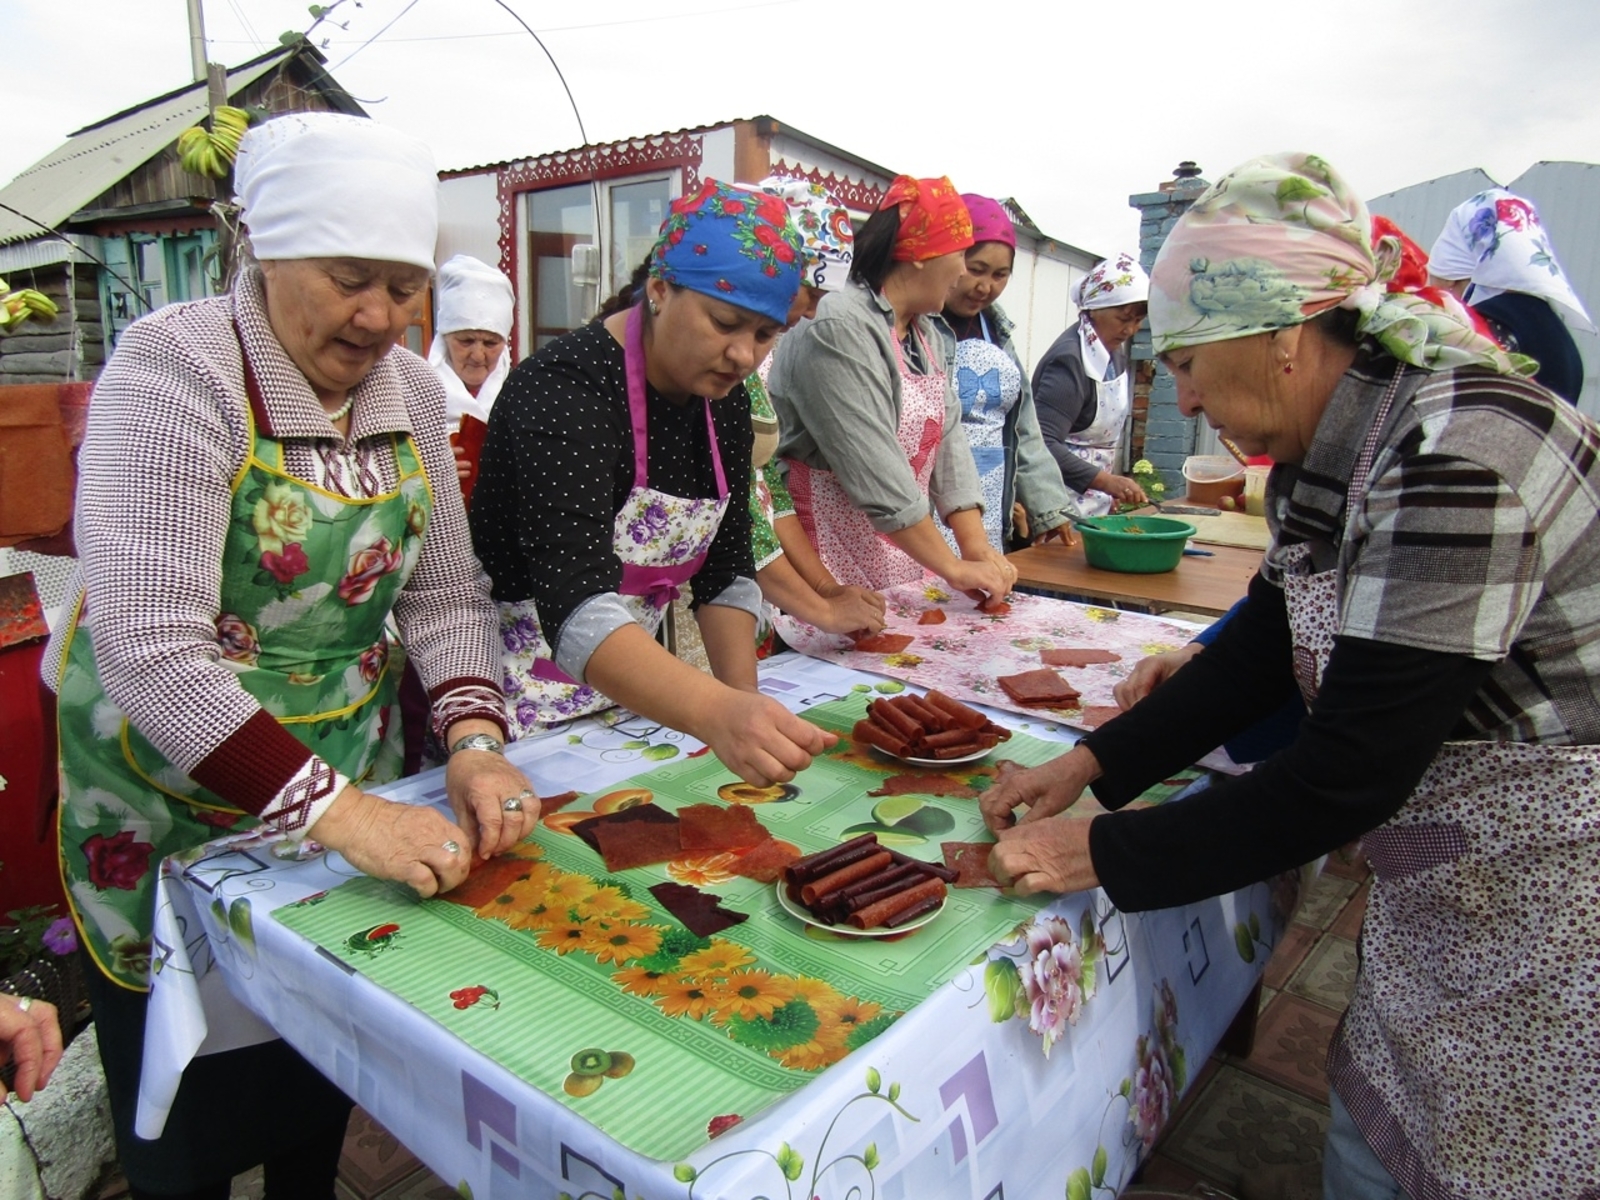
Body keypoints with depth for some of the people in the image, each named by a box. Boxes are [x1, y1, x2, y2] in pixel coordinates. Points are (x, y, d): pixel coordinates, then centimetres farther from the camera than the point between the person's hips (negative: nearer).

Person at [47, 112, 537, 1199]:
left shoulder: (411, 388, -3)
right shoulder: (175, 369, -20)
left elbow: (447, 591, -1)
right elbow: (148, 648, -28)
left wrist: (475, 745, -17)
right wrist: (338, 812, -33)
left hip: (352, 774, 5)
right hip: (176, 793, -4)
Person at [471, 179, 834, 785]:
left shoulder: (724, 398, -1)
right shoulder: (562, 390, -25)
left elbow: (725, 572, 3)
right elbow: (576, 609, -37)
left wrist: (748, 711, -9)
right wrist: (717, 713, -52)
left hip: (631, 694, 7)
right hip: (520, 709, -6)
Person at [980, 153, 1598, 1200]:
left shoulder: (1458, 456, -29)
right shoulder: (1324, 448, -1)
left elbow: (1353, 772, -28)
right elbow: (1271, 643, 7)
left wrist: (1110, 855, -19)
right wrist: (1091, 763, 0)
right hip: (1442, 885, 8)